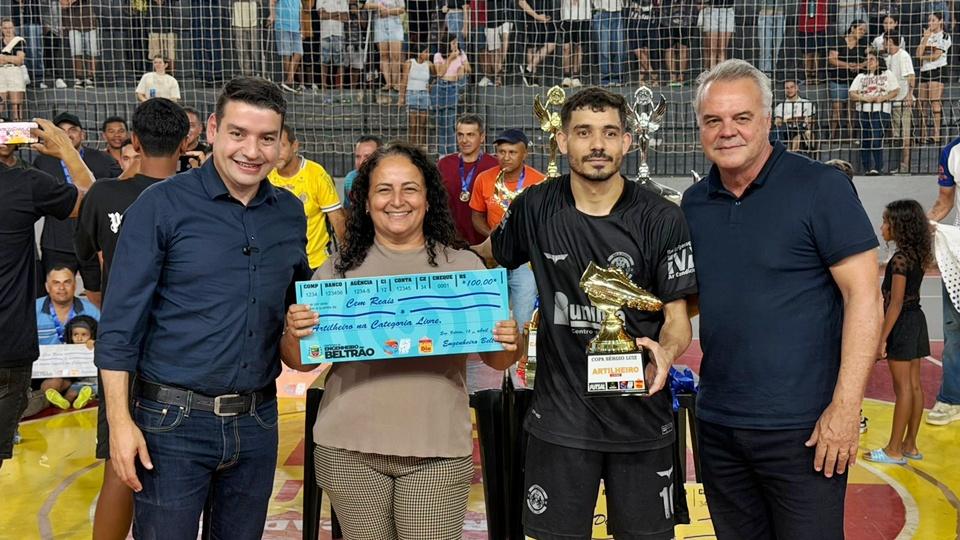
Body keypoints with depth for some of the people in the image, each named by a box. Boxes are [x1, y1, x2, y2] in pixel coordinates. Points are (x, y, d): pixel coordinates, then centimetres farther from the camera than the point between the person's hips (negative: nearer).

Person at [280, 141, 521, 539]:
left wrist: (508, 345, -14)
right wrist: (294, 334, -15)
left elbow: (495, 360, 8)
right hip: (350, 447, 1)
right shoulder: (339, 270, 4)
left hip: (437, 451, 0)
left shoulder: (464, 266, 3)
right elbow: (300, 363, 6)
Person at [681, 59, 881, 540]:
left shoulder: (820, 187, -9)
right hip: (717, 424, 6)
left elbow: (864, 296, -12)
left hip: (802, 427, -5)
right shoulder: (694, 203, 8)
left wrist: (846, 406, -17)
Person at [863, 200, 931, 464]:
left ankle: (894, 450, 4)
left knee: (903, 387, -3)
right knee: (914, 385, 12)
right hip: (916, 320, 9)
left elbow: (896, 303, -20)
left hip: (902, 324, -9)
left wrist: (882, 339, -17)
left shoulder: (900, 259, -19)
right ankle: (910, 445, 20)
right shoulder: (917, 256, 7)